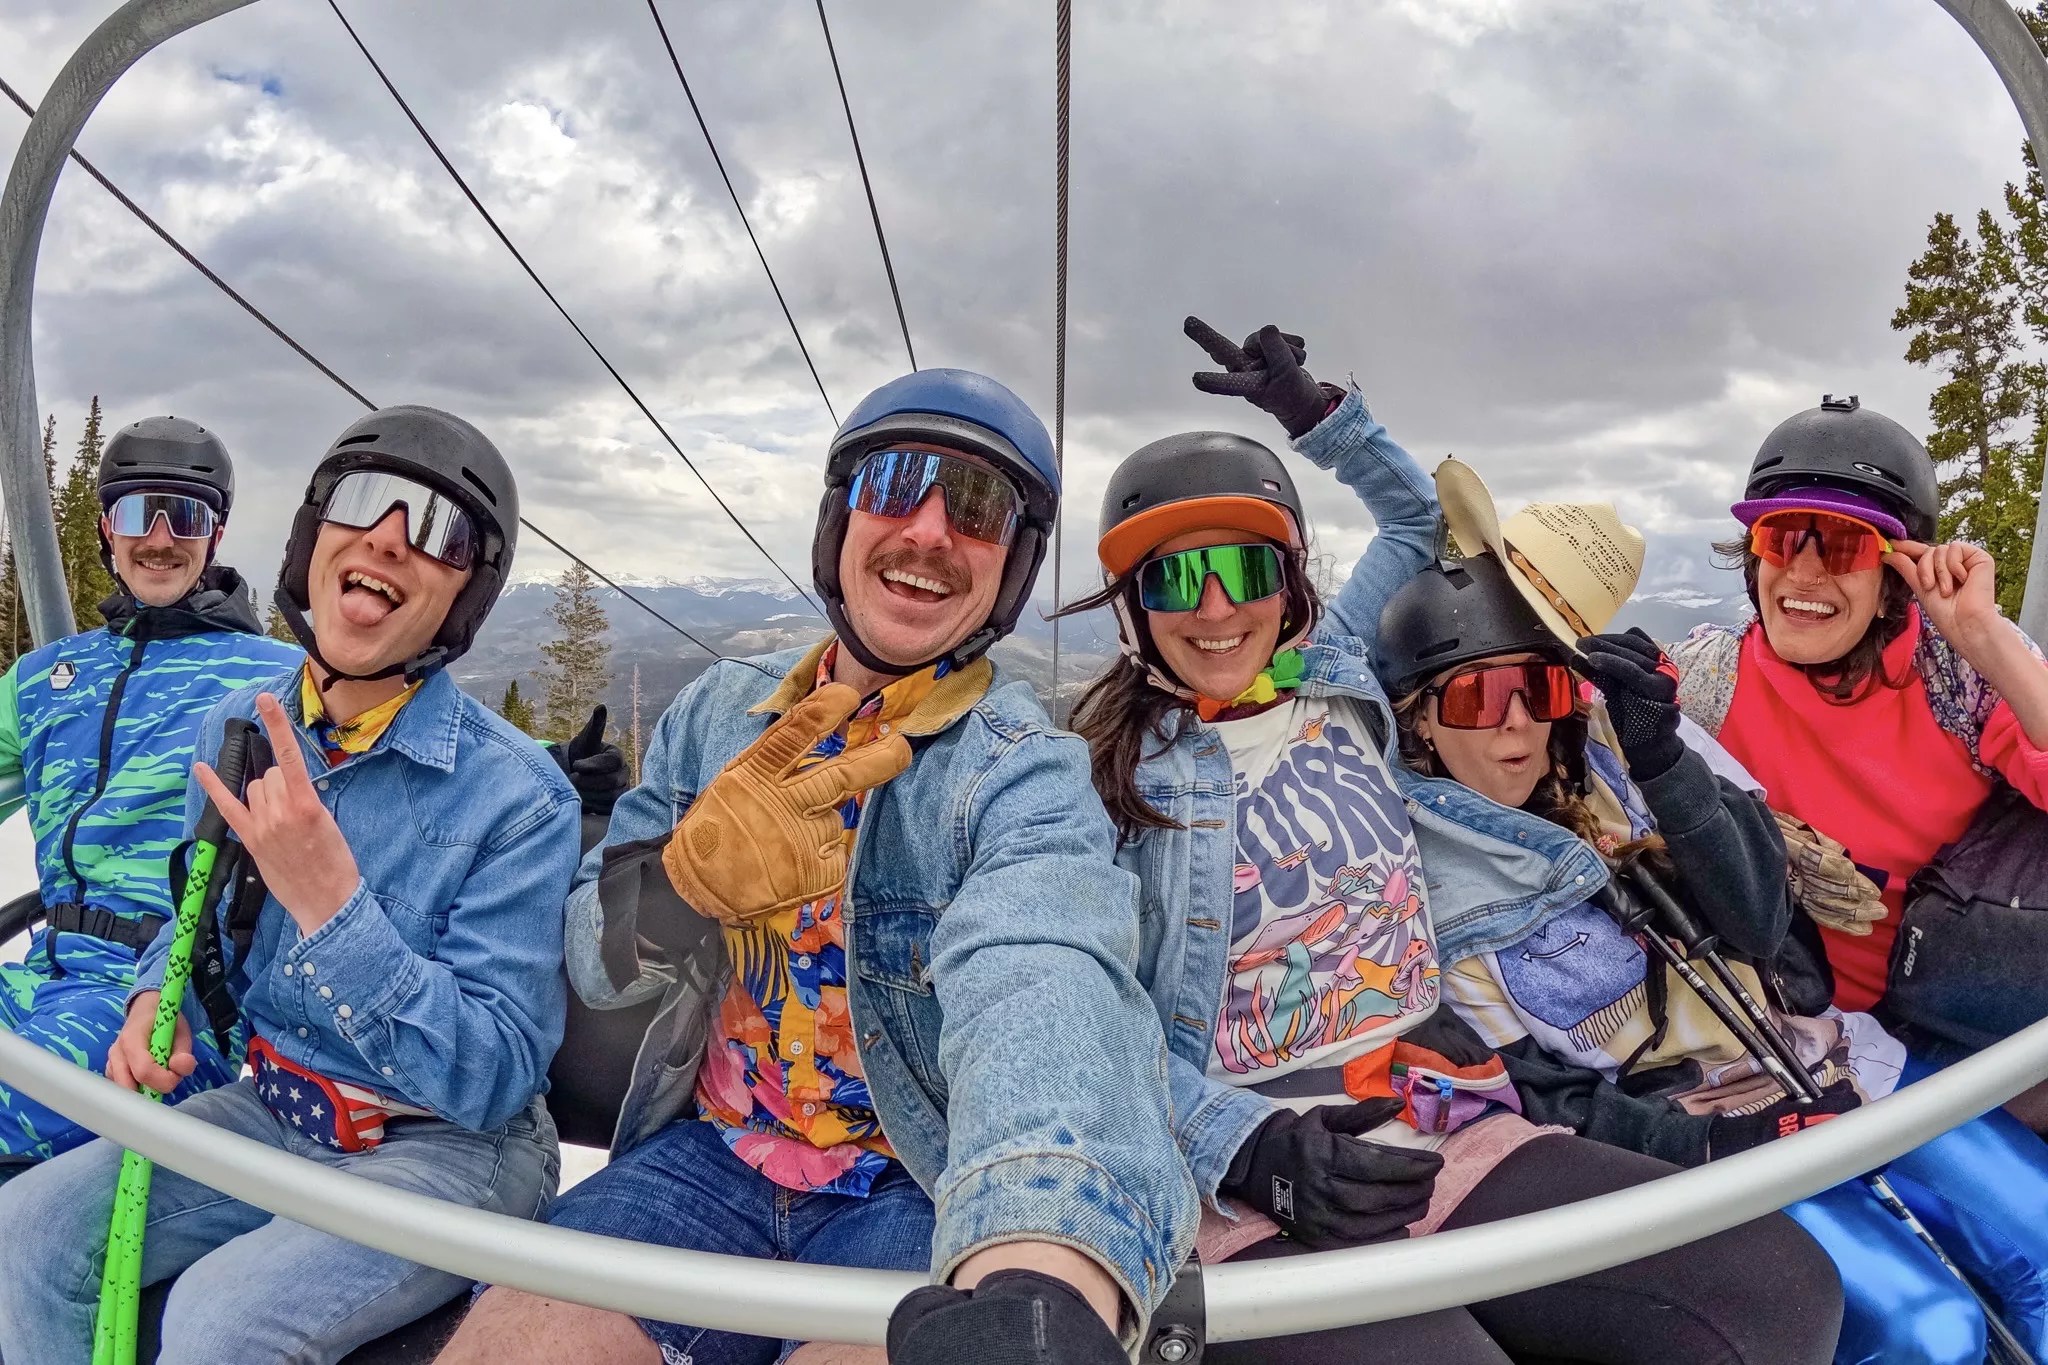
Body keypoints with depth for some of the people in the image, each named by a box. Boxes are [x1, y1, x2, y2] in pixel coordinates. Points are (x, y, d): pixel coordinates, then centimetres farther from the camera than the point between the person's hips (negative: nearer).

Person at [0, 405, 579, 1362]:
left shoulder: (518, 797, -22)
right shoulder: (238, 728, -1)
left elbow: (494, 1079, -24)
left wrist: (328, 903, -33)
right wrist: (159, 1001, -6)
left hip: (451, 1147, -6)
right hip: (267, 1111, 6)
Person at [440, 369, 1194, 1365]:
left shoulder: (1026, 773, -12)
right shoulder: (718, 711, 3)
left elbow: (1039, 987, -35)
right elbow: (596, 964, 4)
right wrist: (693, 875, -20)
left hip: (919, 1194, -3)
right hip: (707, 1160, 4)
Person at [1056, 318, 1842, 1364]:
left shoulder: (1337, 679, 14)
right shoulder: (1107, 777, 2)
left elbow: (1414, 514, 30)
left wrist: (1311, 410, 21)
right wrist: (1248, 1144, -19)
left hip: (1449, 1129, 5)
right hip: (1255, 1196, -4)